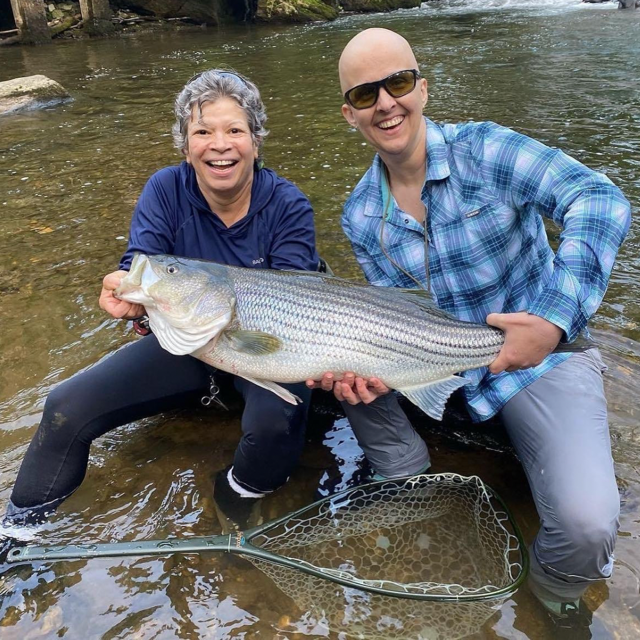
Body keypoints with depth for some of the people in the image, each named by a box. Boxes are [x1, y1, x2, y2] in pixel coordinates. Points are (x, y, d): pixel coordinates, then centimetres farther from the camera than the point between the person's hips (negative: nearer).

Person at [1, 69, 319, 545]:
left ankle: (245, 488, 2)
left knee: (275, 421, -36)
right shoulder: (166, 191, -10)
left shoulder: (288, 206, -17)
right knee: (67, 408, -8)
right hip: (185, 344, 3)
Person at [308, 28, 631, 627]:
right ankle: (409, 485, 9)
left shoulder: (483, 148, -14)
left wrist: (554, 316, -39)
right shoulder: (361, 215, -2)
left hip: (541, 358, -4)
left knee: (584, 526, -25)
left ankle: (555, 584, 14)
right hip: (442, 363, 5)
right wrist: (372, 366, -22)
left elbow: (600, 201, -26)